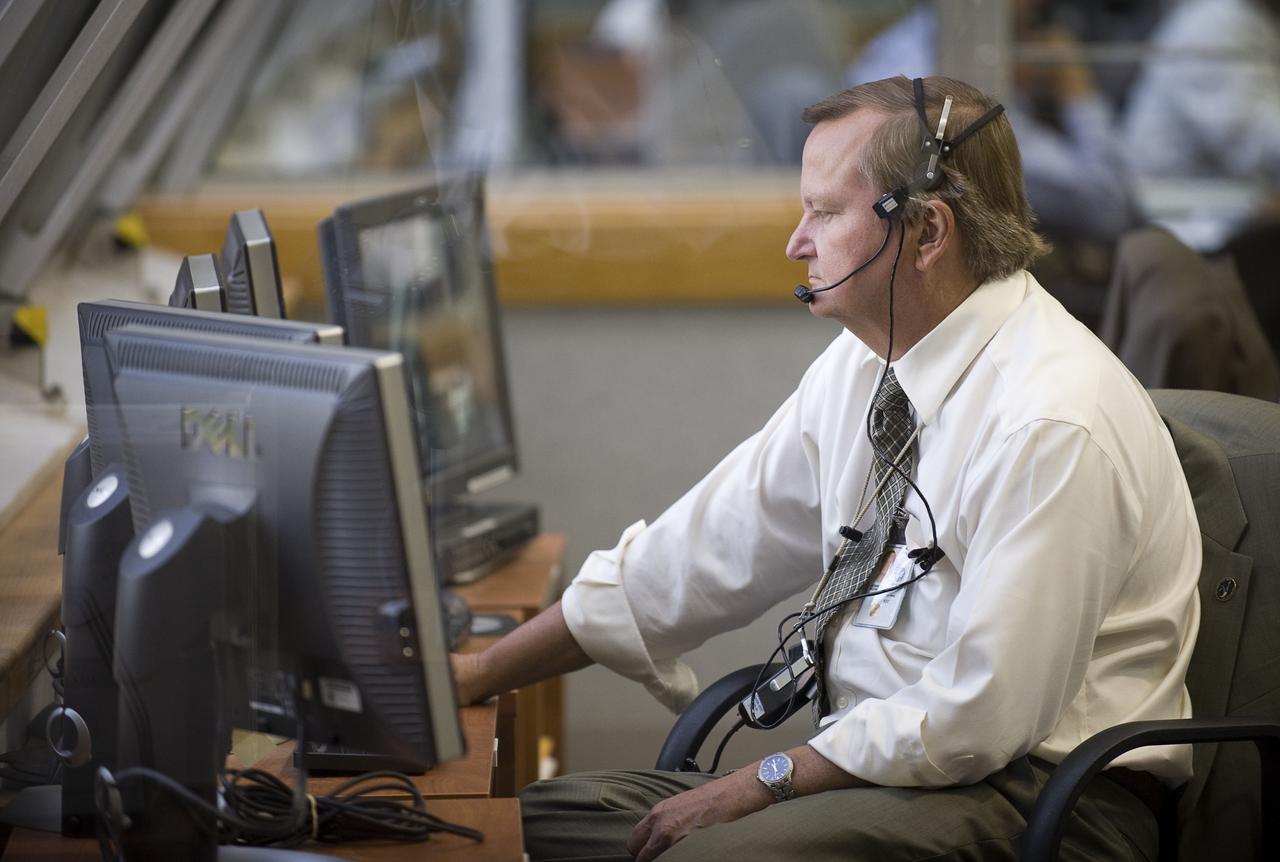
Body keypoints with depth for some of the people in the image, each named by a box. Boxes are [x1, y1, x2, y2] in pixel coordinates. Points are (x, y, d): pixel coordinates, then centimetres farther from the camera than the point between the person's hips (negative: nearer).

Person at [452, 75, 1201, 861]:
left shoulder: (1055, 425, -20)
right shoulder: (861, 367, 6)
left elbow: (981, 716, -21)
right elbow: (703, 555, 10)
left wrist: (763, 783, -15)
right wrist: (478, 675, 9)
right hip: (874, 766, 8)